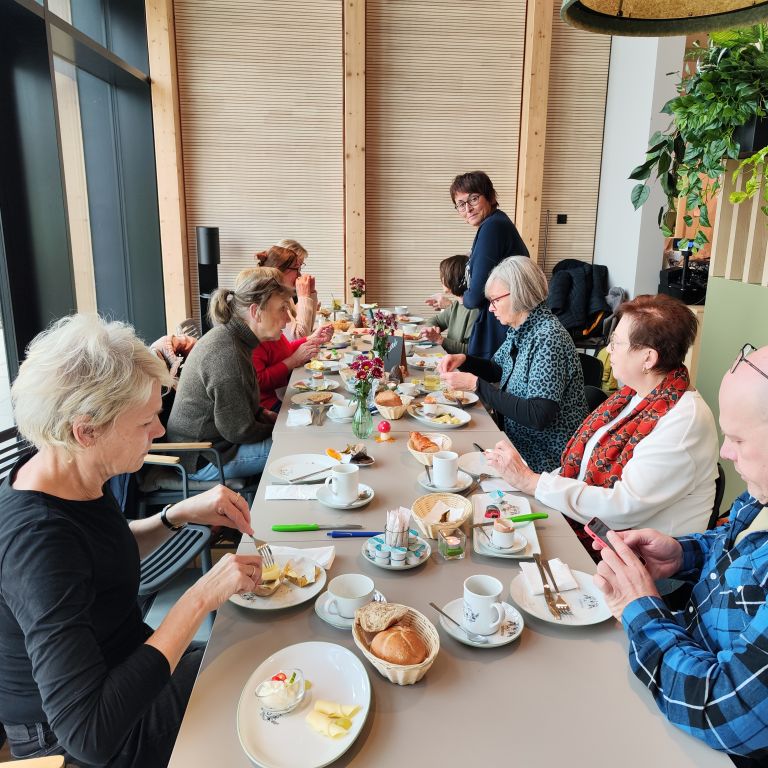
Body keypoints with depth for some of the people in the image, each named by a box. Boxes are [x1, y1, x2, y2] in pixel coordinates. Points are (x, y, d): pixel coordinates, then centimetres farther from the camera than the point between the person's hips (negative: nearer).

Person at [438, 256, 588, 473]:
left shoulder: (548, 338, -23)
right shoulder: (520, 330, 3)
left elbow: (538, 417, -28)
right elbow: (496, 369, 20)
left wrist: (476, 385, -25)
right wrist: (463, 360, 0)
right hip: (520, 445, 8)